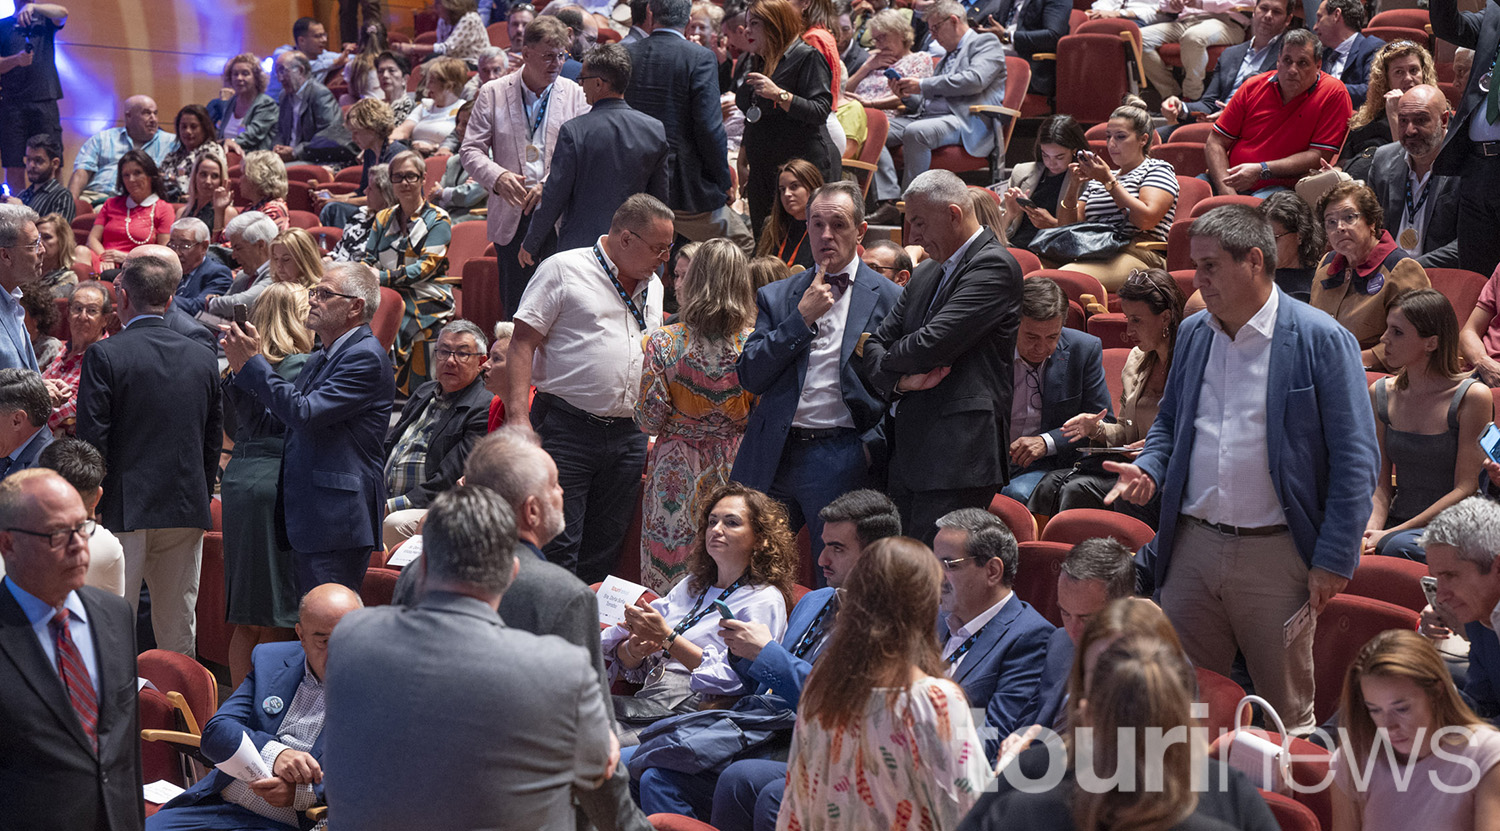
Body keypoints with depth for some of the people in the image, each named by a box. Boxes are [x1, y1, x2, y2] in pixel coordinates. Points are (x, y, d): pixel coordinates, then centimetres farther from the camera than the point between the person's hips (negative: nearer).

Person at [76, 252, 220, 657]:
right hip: (187, 511, 4)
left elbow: (92, 438, -10)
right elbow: (213, 441, 8)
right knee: (177, 631, 11)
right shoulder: (204, 359, 4)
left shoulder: (104, 355, -9)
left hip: (123, 511, -4)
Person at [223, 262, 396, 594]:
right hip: (309, 518, 10)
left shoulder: (365, 357, -12)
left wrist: (253, 363, -14)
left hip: (336, 521, -10)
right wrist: (242, 369, 10)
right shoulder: (320, 359, 19)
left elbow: (304, 414, -20)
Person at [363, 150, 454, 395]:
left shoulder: (438, 219, 4)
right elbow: (369, 260, 17)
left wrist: (385, 277, -17)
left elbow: (427, 266, -8)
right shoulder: (383, 219, 21)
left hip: (426, 301, -5)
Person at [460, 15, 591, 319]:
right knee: (514, 303, 4)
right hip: (512, 218, 1)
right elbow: (471, 150, 4)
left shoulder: (576, 95, 5)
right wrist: (498, 176, -15)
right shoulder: (493, 94, 5)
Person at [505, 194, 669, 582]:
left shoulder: (652, 286, 17)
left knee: (603, 554, 8)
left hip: (629, 435, 6)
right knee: (557, 549, -8)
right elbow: (523, 342, -7)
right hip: (566, 429, -6)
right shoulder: (564, 269, -2)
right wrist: (519, 416, -16)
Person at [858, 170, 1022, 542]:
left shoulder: (994, 266, -7)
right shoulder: (925, 275, 21)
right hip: (908, 455, 8)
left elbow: (932, 344, -17)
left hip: (957, 457, -8)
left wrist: (888, 362, 4)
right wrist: (900, 380, -5)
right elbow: (875, 344, 17)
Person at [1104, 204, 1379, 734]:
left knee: (1286, 711, 7)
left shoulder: (1322, 340, -8)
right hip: (1191, 545, 5)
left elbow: (1355, 460, -8)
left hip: (1277, 552, -5)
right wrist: (1148, 469, 2)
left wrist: (1334, 559, -12)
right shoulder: (1192, 334, 10)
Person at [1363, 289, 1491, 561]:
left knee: (1401, 547, -37)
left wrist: (1391, 533, -17)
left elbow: (1465, 490, -11)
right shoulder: (1380, 394, 8)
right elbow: (1380, 483, 9)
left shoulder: (1472, 397, -8)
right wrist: (1372, 529, -13)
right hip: (1398, 522, 4)